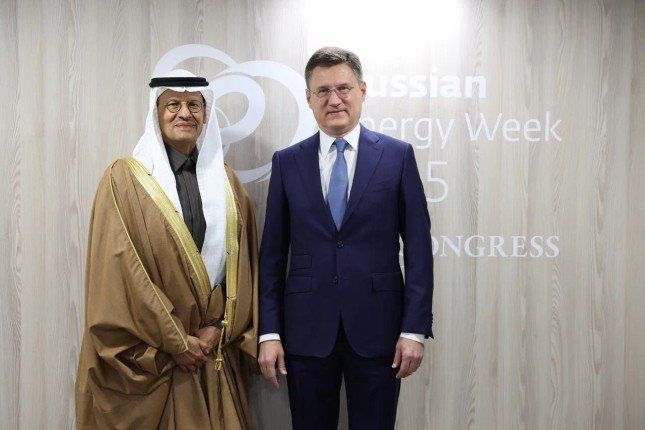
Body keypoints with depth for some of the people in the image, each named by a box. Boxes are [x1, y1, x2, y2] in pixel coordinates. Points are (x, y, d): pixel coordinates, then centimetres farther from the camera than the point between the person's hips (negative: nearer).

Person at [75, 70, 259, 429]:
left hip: (214, 350, 4)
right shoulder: (125, 178, -4)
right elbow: (120, 266, -11)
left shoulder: (226, 180, 8)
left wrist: (221, 328, -6)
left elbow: (243, 261, 6)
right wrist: (174, 342, -12)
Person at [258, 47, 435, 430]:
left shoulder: (398, 155, 1)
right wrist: (269, 332, 0)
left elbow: (418, 247, -1)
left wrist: (415, 329, -6)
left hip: (376, 330, -1)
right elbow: (273, 254, 5)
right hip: (307, 332, 1)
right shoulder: (287, 162, 5)